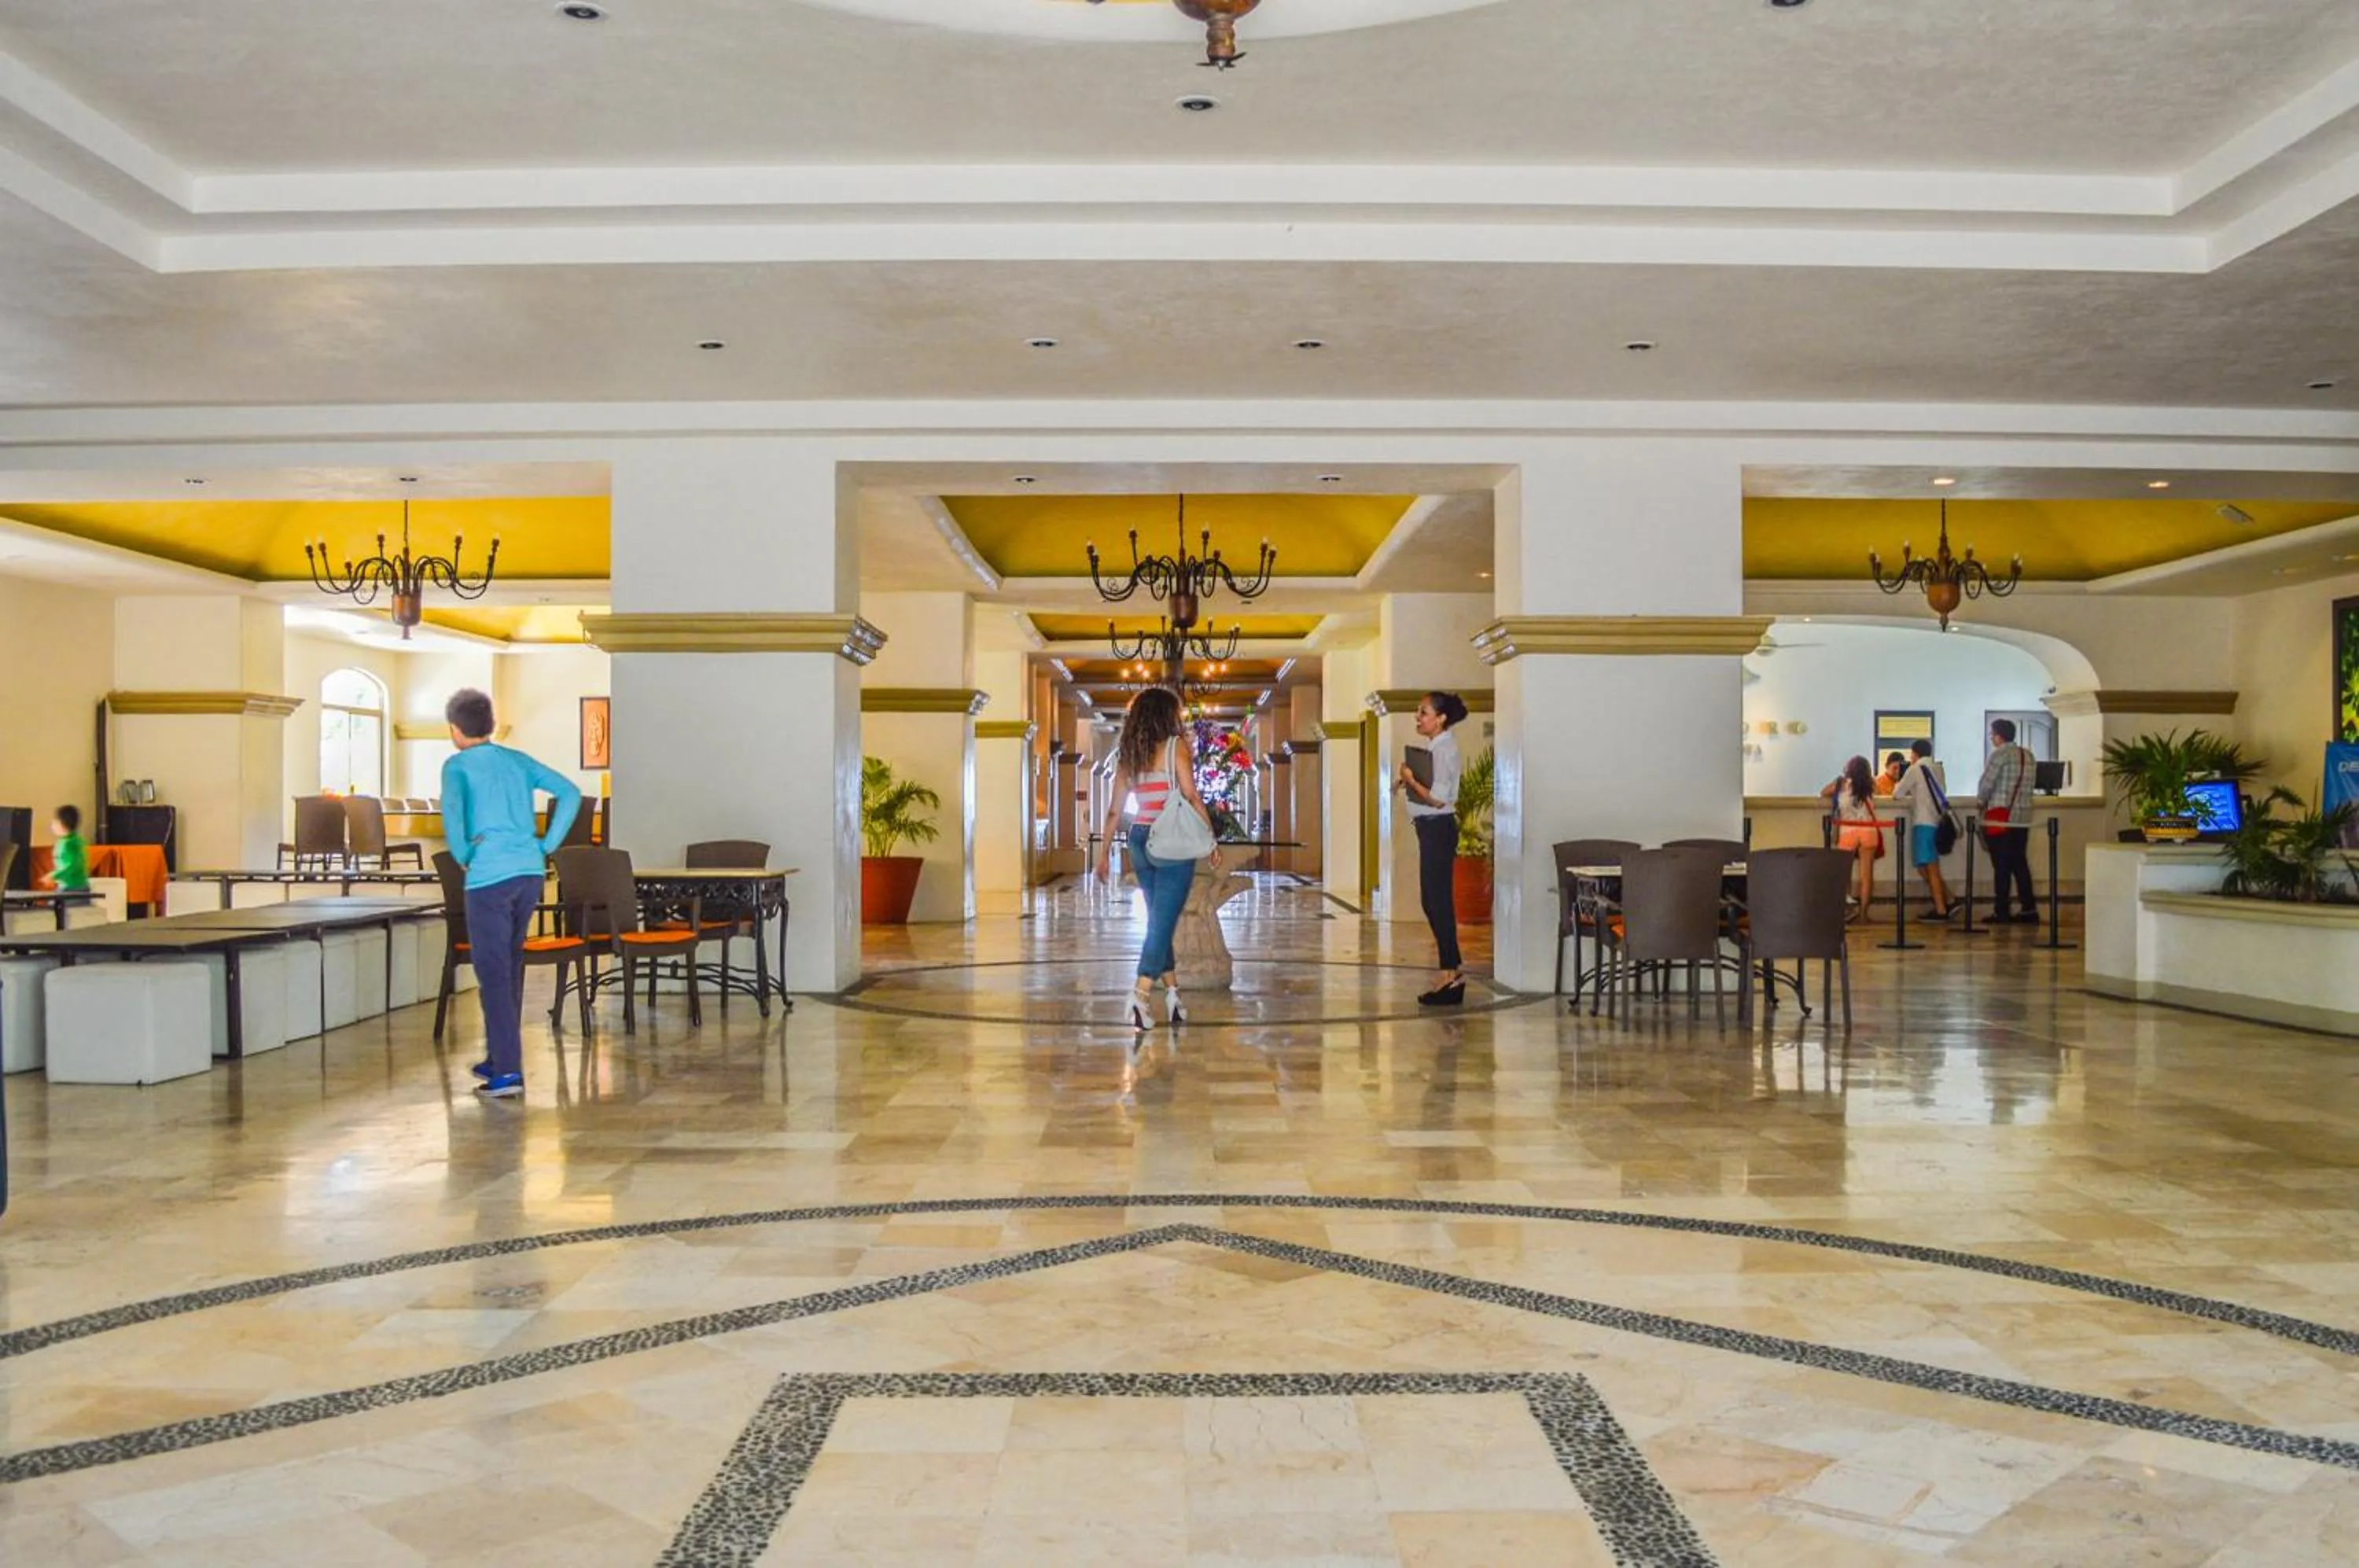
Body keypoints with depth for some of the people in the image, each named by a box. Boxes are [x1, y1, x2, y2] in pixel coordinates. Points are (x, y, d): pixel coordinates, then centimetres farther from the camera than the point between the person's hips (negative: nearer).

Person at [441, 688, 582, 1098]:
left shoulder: (458, 765, 0)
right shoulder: (517, 760, 15)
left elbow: (452, 809, -21)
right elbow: (570, 793, 8)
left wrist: (462, 855, -7)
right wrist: (547, 845, 7)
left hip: (489, 876, -6)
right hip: (531, 872, 6)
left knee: (493, 973, -2)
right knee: (510, 967, 18)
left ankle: (507, 1072, -7)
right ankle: (500, 1058, 27)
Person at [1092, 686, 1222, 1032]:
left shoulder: (1128, 754, 9)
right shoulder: (1176, 746, -6)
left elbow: (1114, 811, 9)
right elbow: (1192, 798, -12)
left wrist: (1104, 852, 15)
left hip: (1140, 842, 5)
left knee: (1159, 921, 15)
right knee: (1162, 923, -5)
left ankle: (1173, 996, 19)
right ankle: (1142, 995, -16)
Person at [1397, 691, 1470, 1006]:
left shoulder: (1444, 749, -14)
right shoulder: (1434, 747, 15)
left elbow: (1437, 798, -21)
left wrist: (1410, 779, -11)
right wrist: (1406, 780, 5)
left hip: (1438, 828, -10)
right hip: (1430, 828, 10)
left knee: (1438, 900, -6)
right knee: (1432, 900, 12)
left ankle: (1451, 972, -2)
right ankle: (1453, 968, 18)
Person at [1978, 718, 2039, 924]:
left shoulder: (2000, 754, -9)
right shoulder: (2028, 755, 12)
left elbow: (1987, 784, -9)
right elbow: (2027, 785, 14)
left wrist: (1982, 802, 9)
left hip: (2000, 816, -7)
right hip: (2022, 816, 7)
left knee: (2002, 866, -3)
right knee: (2020, 863, 11)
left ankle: (2001, 912, 0)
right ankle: (2029, 909, 9)